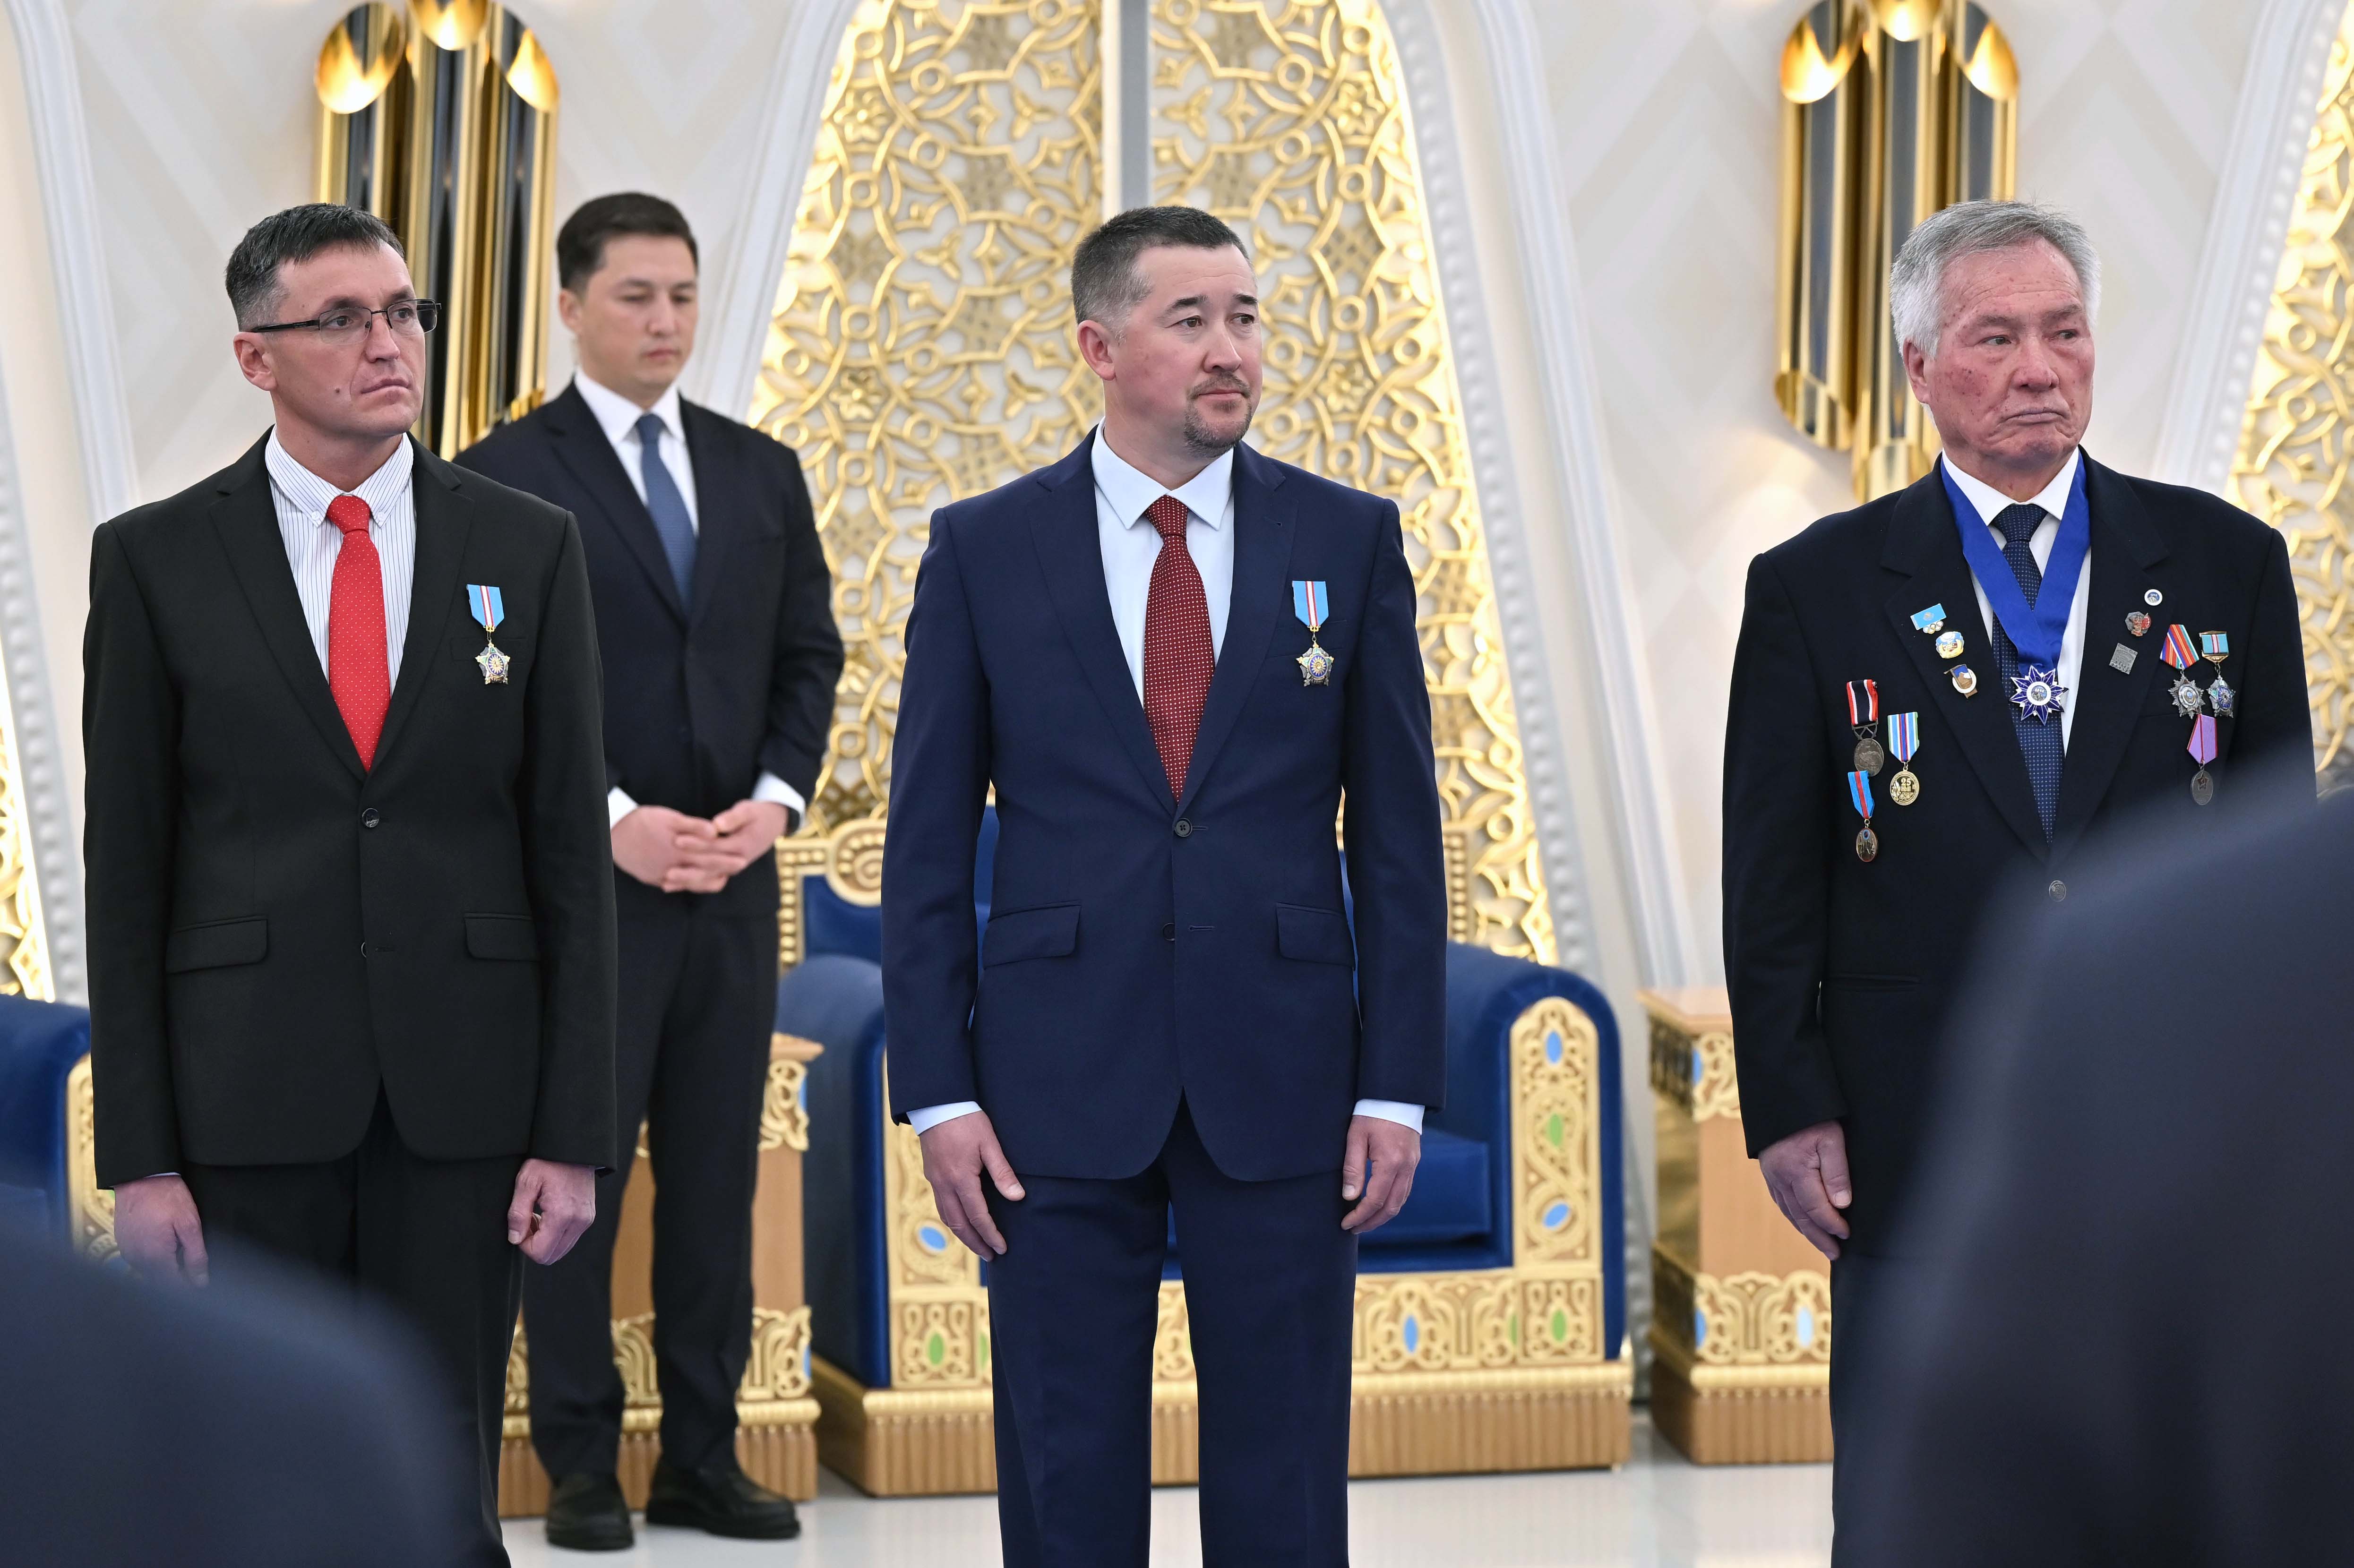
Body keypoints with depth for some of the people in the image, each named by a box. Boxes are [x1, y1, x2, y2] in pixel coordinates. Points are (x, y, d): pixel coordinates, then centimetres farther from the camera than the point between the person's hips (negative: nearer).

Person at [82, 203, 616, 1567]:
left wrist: (575, 1134, -2)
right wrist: (138, 1154, -5)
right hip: (247, 1097, -1)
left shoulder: (529, 549, 5)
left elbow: (572, 853, 4)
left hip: (464, 1096, 1)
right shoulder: (156, 560, 2)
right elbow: (126, 874, 1)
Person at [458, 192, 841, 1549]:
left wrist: (772, 802, -4)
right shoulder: (505, 478, -3)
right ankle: (582, 1468, 9)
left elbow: (810, 657, 11)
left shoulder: (762, 472, 12)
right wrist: (615, 822, -16)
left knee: (718, 1173, 7)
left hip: (733, 877, 4)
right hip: (580, 881, -4)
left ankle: (704, 1461, 14)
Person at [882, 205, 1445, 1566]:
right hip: (1061, 1084, 0)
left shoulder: (1349, 539, 4)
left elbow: (1399, 832, 4)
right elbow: (929, 843, 3)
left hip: (1283, 1086, 1)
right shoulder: (984, 550, 3)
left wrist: (1398, 1088, -2)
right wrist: (939, 1093, -4)